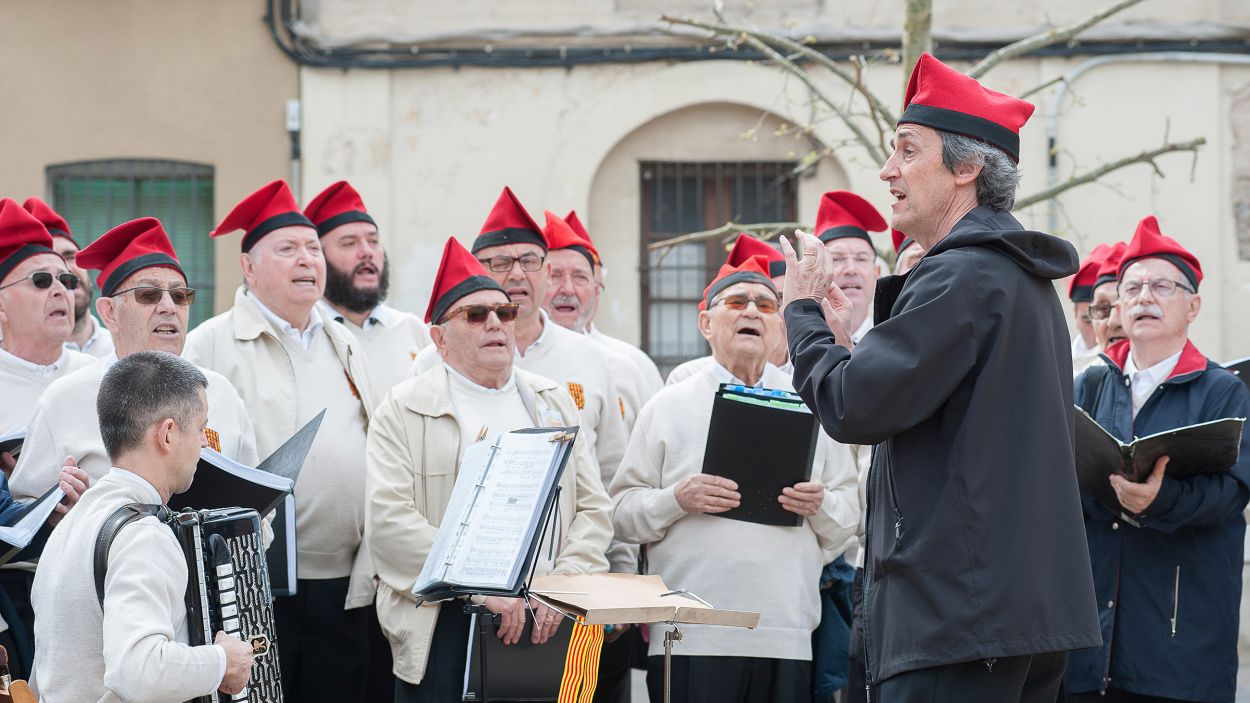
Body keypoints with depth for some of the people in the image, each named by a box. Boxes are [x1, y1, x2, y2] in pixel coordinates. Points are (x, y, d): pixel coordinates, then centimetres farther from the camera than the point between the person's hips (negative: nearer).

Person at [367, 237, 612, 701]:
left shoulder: (553, 402, 16)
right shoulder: (404, 410, 2)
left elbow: (592, 508, 11)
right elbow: (390, 520, -9)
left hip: (547, 625, 3)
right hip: (444, 626, -3)